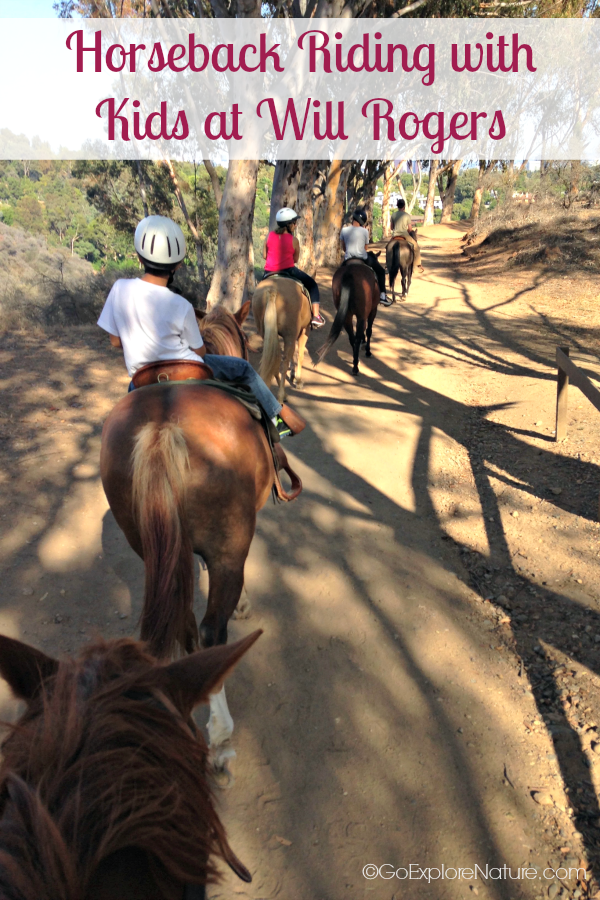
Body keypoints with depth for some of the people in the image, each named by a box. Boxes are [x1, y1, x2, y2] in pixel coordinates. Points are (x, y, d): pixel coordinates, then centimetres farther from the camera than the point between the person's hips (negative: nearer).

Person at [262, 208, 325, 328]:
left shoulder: (269, 235, 1)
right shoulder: (293, 240, -7)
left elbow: (264, 255, 5)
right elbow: (295, 259, 0)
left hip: (269, 272, 4)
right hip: (288, 271, -3)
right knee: (312, 285, 15)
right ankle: (316, 316, 6)